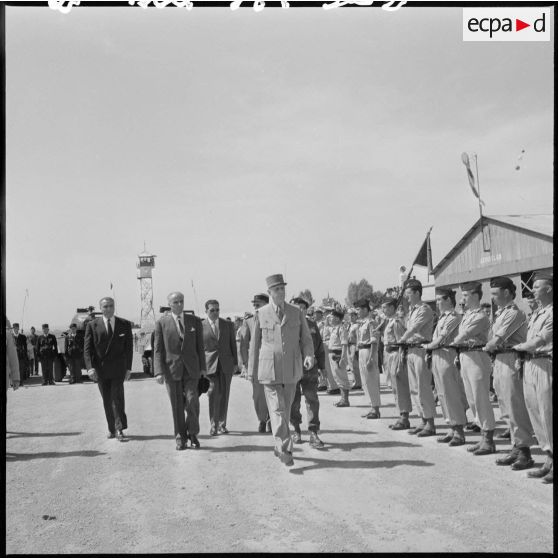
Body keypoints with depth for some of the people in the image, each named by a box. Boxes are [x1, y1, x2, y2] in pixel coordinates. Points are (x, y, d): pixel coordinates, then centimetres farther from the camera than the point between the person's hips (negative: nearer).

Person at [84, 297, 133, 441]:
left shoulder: (125, 324, 5)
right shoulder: (92, 325, 3)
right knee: (107, 400, 9)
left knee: (117, 397, -11)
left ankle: (119, 429, -10)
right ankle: (112, 429, 20)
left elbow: (129, 347, 6)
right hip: (100, 369, 1)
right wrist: (90, 367, -13)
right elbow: (87, 348, -1)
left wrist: (128, 368, 1)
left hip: (117, 368, -1)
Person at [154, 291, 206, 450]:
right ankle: (180, 438, 16)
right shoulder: (161, 323, 2)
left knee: (192, 400, -9)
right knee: (177, 405, 3)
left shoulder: (195, 321, 8)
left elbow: (200, 346, 11)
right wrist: (159, 372, -8)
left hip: (191, 369, 1)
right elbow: (157, 349, 0)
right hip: (171, 368, -1)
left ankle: (193, 434, 10)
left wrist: (202, 367, 5)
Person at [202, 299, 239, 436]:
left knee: (224, 394, 4)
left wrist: (235, 363, 8)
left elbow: (233, 344, 11)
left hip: (226, 364, 2)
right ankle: (213, 425, -3)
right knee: (213, 392, -12)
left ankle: (222, 424, 15)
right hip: (209, 363, -2)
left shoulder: (228, 324, 8)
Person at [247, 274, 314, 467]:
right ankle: (285, 449, -11)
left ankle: (279, 446, 28)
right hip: (269, 369, -2)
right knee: (277, 409, -10)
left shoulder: (296, 313, 5)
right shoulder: (261, 314, 1)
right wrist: (252, 371, 7)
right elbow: (255, 343, 6)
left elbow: (306, 338, 5)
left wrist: (309, 355, -15)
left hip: (292, 369, 2)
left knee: (286, 409, 12)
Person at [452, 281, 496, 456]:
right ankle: (484, 435, 23)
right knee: (472, 400, 13)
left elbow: (463, 335, -14)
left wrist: (454, 343, 3)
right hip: (464, 357, 9)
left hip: (477, 357, -9)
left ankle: (488, 441, 4)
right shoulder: (466, 315, 15)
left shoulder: (480, 317, -13)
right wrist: (458, 352, 4)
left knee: (481, 399, -4)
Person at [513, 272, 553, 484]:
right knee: (535, 413, 10)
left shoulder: (551, 313, -10)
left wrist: (520, 346, -1)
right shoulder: (536, 313, 18)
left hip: (545, 365, -8)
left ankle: (553, 464, 6)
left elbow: (540, 341, -15)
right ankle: (549, 459, 20)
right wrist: (523, 349, 1)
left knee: (548, 415, -4)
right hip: (530, 365, 9)